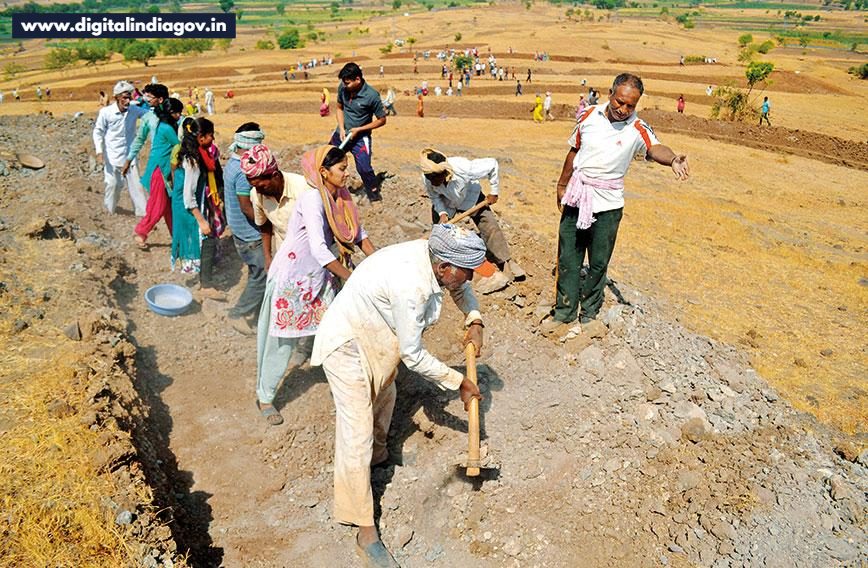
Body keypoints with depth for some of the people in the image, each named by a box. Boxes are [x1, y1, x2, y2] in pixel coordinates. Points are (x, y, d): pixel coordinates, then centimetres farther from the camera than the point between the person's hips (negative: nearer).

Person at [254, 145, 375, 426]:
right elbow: (319, 249, -31)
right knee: (282, 340, 6)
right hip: (292, 278, -7)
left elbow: (357, 232, 5)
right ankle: (264, 397, 26)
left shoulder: (340, 196, -1)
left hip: (319, 277, 7)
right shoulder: (312, 199, -25)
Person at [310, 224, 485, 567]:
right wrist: (458, 383, -15)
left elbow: (461, 288, 12)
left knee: (383, 397, 29)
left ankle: (377, 456, 58)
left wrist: (474, 321, -5)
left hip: (377, 338, 10)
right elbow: (413, 356, -26)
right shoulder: (411, 285, -37)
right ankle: (365, 531, 3)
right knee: (357, 432, -7)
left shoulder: (435, 256, -13)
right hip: (347, 345, -10)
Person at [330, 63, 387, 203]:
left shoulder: (371, 95, -22)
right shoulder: (342, 88, -8)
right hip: (341, 134, 5)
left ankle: (375, 194, 4)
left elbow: (382, 120, -13)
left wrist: (359, 129, -16)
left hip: (360, 138, -5)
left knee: (364, 168, -17)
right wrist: (341, 128, -6)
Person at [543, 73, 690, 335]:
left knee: (598, 263, 7)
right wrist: (562, 185, 19)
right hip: (576, 198, 3)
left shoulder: (637, 128, -12)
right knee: (568, 258, 10)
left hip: (607, 205, -3)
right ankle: (564, 312, 23)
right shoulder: (589, 115, -2)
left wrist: (672, 159, -55)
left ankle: (589, 313, 26)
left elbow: (654, 147, -32)